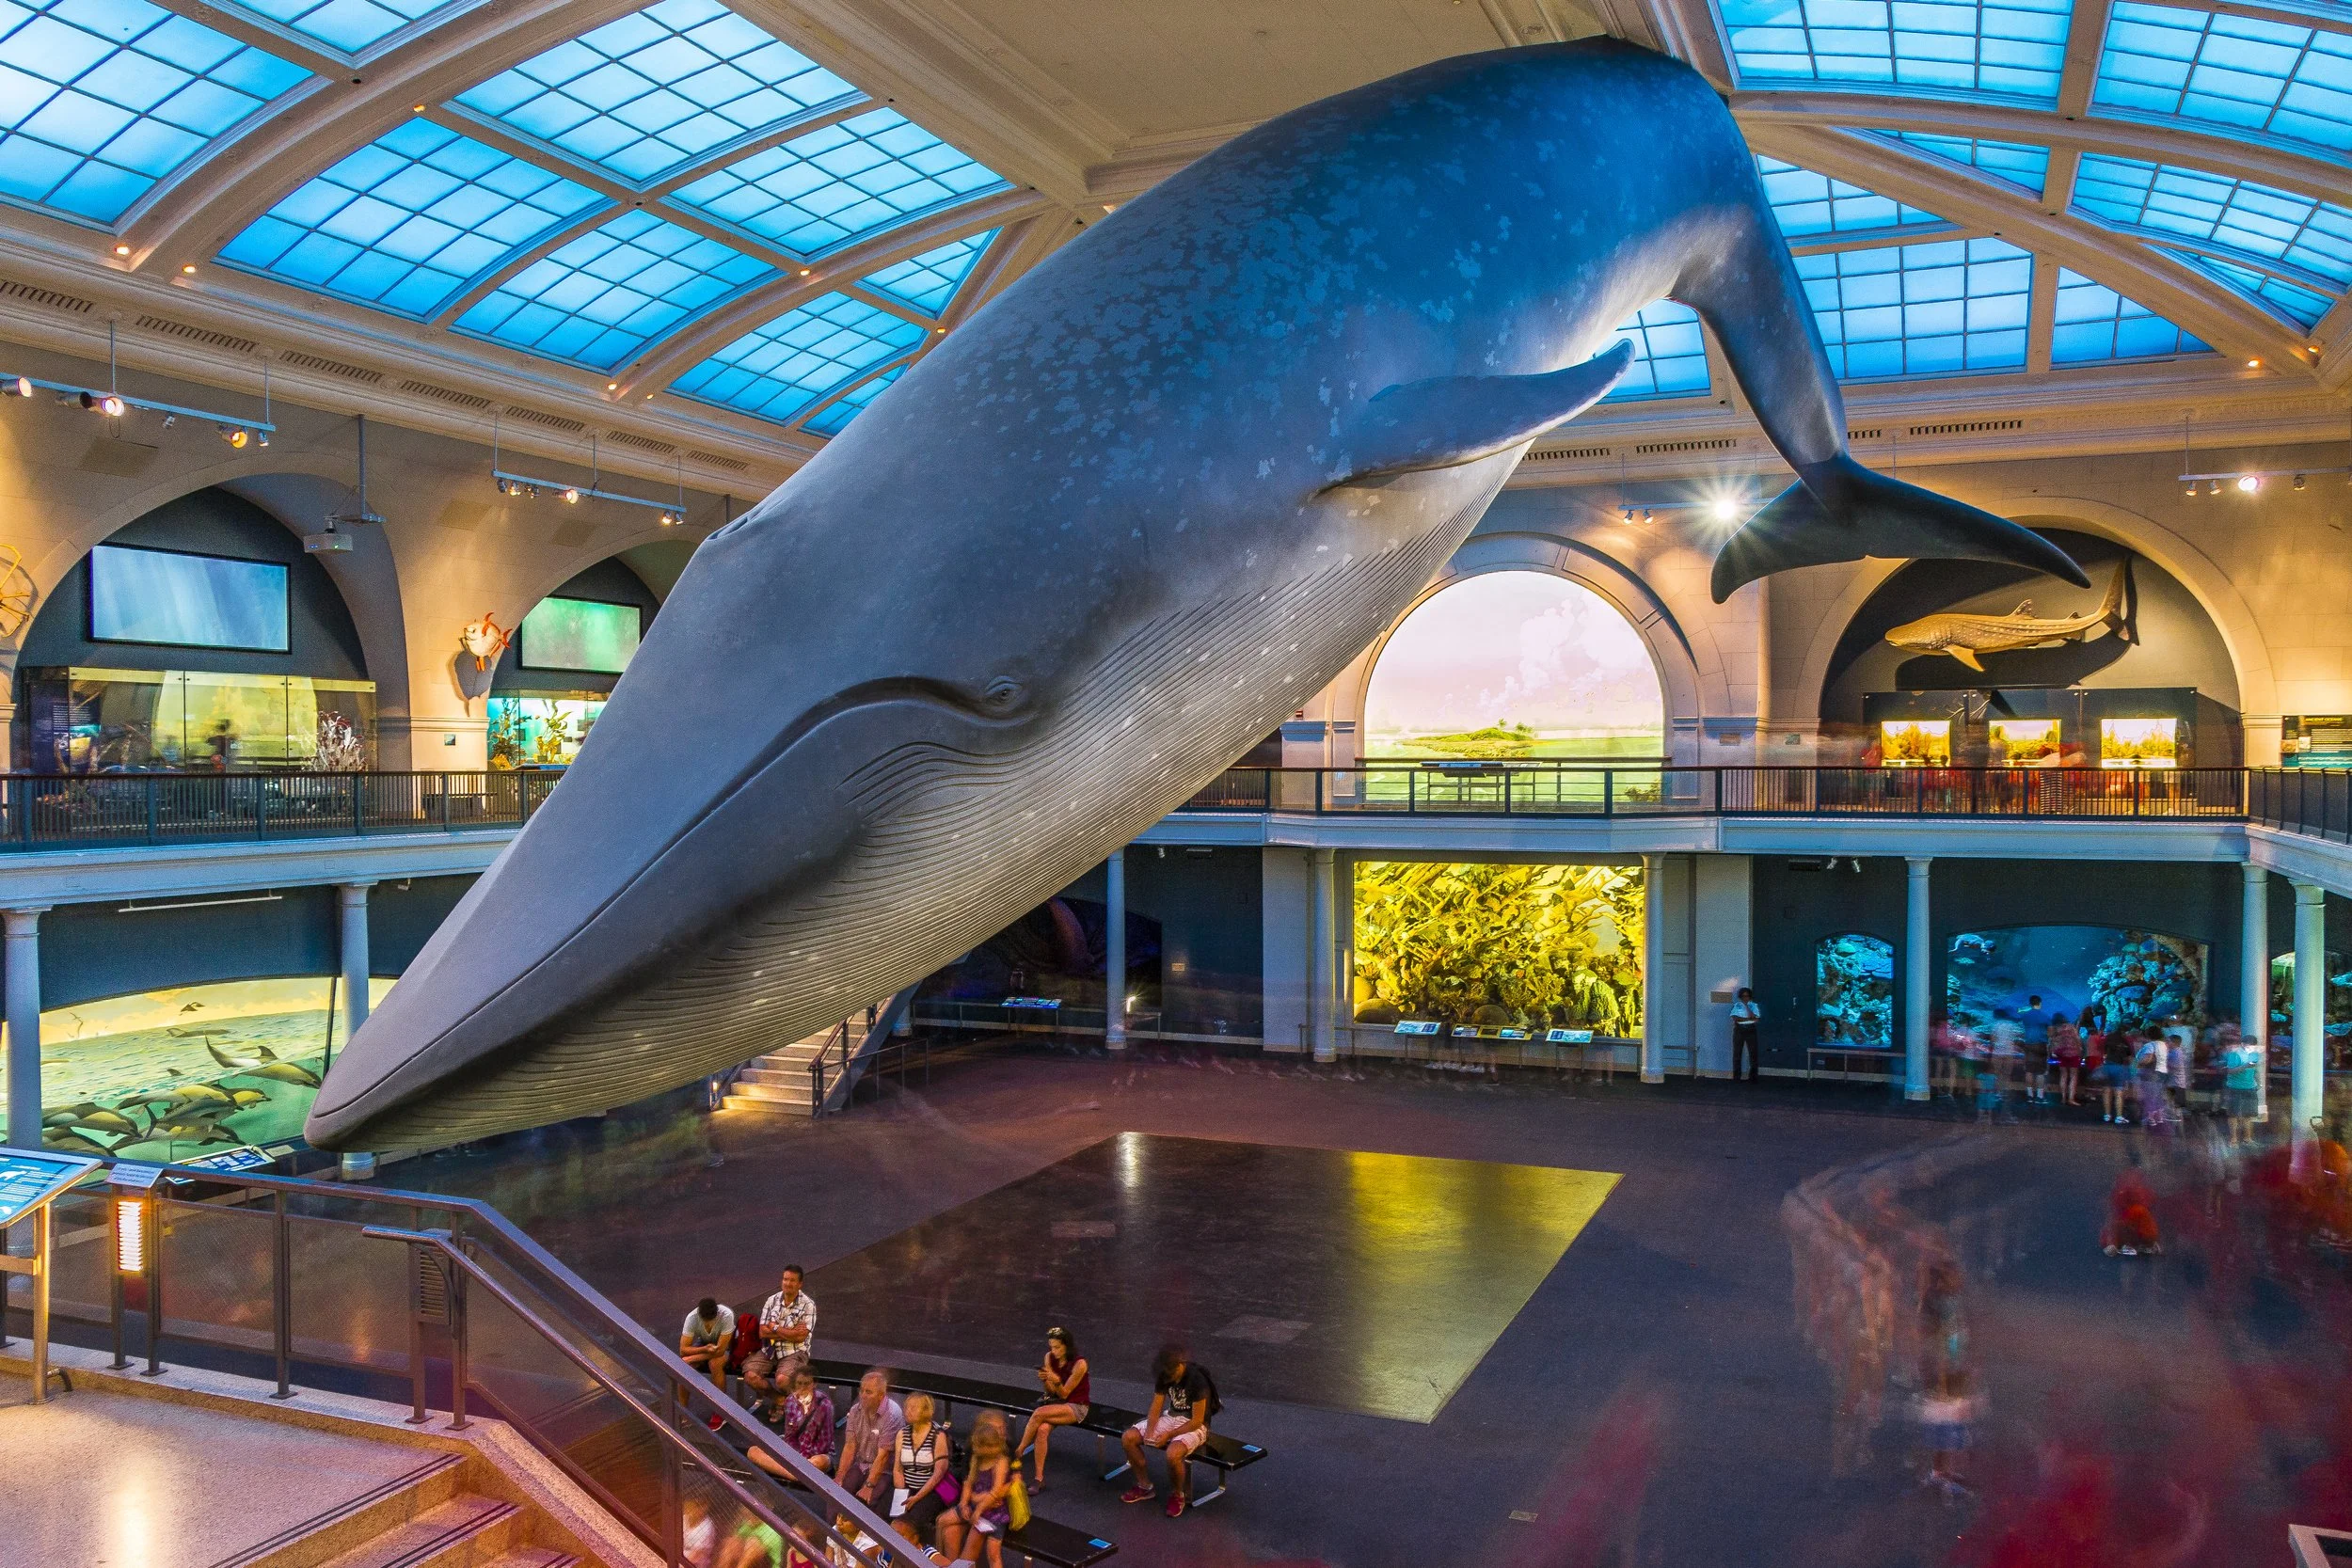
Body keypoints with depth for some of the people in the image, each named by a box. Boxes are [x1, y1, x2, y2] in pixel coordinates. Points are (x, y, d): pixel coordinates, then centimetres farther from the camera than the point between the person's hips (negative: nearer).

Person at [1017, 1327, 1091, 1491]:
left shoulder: (1079, 1364, -18)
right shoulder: (1050, 1358, -2)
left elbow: (1064, 1393, -14)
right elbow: (1051, 1392, 4)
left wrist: (1056, 1381, -34)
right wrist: (1044, 1380, -17)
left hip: (1076, 1407, -5)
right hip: (1056, 1402, 5)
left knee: (1039, 1413, -30)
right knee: (1042, 1430, -28)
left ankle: (1018, 1454, -13)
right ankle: (1039, 1478, -23)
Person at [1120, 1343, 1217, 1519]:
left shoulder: (1198, 1381, -26)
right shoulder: (1164, 1376, -7)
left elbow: (1197, 1421, -22)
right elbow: (1156, 1407, -2)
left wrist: (1169, 1435, -23)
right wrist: (1149, 1431, -19)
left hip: (1194, 1425, -7)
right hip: (1171, 1417, 7)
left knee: (1173, 1454, -36)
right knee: (1127, 1438, -9)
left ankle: (1177, 1495, -6)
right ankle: (1144, 1486, 8)